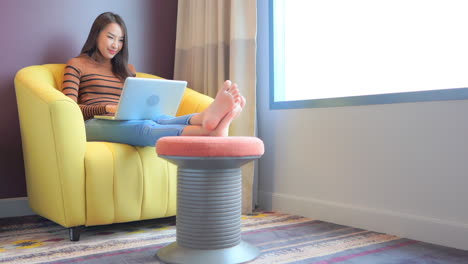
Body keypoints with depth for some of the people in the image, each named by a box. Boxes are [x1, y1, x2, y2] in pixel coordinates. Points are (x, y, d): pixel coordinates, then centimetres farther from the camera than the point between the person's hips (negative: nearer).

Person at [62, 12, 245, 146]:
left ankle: (207, 118, -68)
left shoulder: (127, 69, 28)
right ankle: (208, 131, -68)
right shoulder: (77, 65, 14)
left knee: (161, 120, -35)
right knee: (144, 128, -40)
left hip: (125, 122, 4)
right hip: (95, 124, -4)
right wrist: (108, 108, -15)